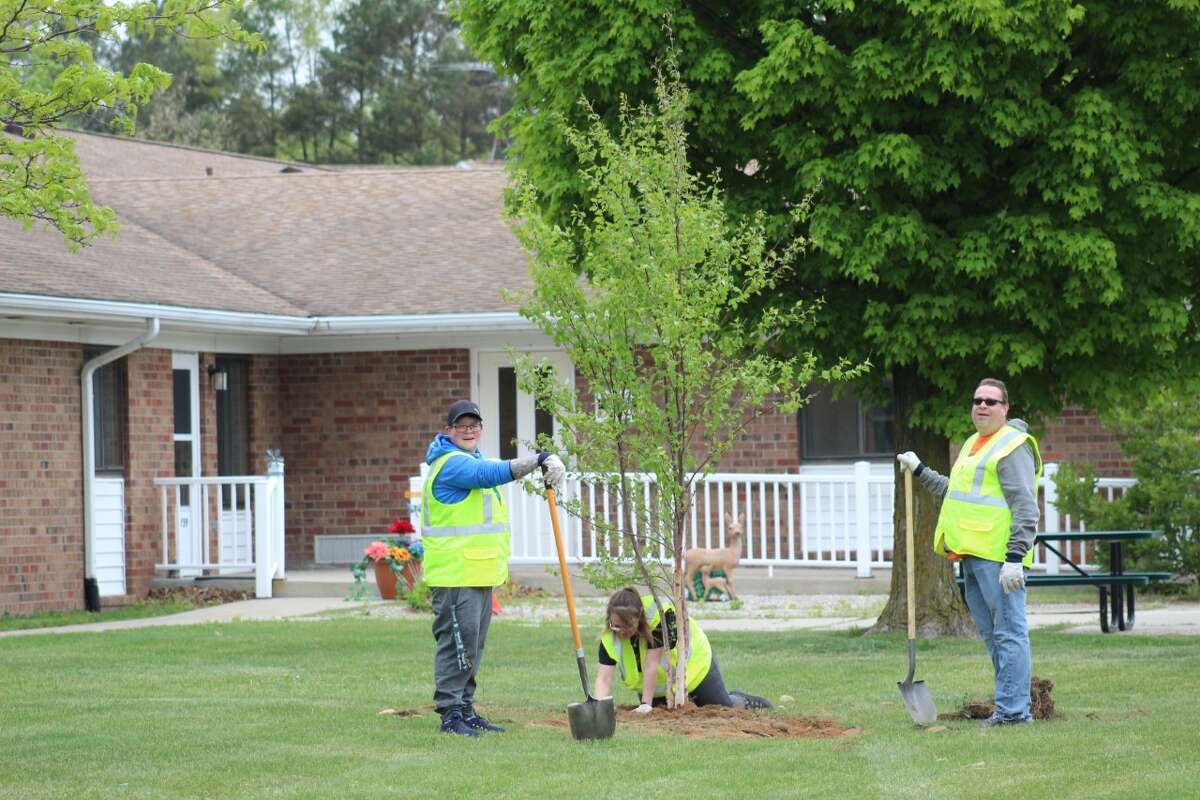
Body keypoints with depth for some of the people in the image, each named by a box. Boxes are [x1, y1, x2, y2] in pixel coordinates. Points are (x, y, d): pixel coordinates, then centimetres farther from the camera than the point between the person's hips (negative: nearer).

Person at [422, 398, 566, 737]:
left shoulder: (474, 458, 21)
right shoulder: (451, 463, -15)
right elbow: (489, 474, -30)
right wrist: (538, 460, -38)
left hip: (481, 571, 10)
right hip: (455, 573, -10)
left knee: (473, 645, 13)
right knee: (457, 642, -10)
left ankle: (465, 709, 20)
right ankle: (450, 713, -7)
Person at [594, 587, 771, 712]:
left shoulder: (659, 615, -40)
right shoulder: (609, 637, -25)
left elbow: (652, 664, -39)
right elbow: (604, 678, -29)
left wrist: (646, 704, -38)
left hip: (692, 664, -4)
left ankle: (745, 702, 39)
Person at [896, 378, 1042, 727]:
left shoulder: (1013, 446, -8)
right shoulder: (972, 445, 22)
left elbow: (1025, 508, -15)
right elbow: (951, 492, 36)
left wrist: (1015, 558, -21)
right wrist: (919, 471, 33)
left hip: (997, 557, -10)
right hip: (971, 555, 10)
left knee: (1009, 632, -9)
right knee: (993, 636, 12)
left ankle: (1013, 709, -10)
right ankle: (1011, 706, 17)